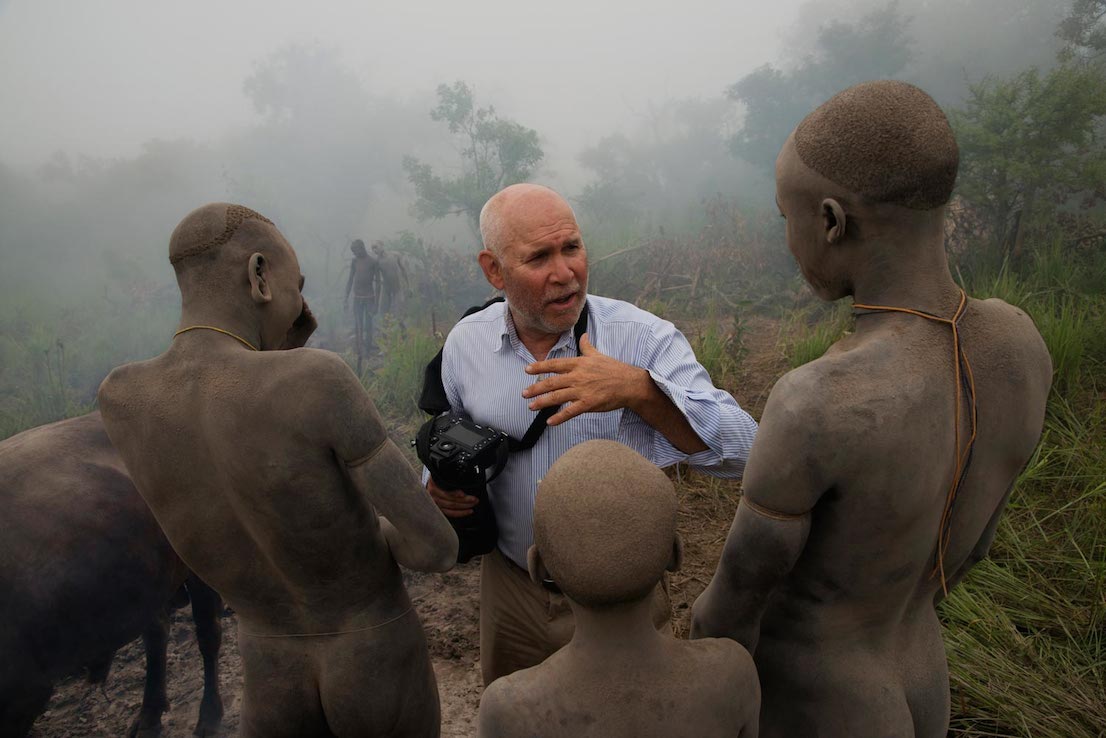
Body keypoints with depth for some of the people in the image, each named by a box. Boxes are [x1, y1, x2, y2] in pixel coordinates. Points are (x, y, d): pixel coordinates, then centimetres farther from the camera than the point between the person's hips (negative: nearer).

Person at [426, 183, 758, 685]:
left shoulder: (646, 339, -19)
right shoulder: (465, 344, -8)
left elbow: (740, 450, -27)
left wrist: (638, 389, -41)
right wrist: (440, 486, -13)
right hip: (508, 590, 3)